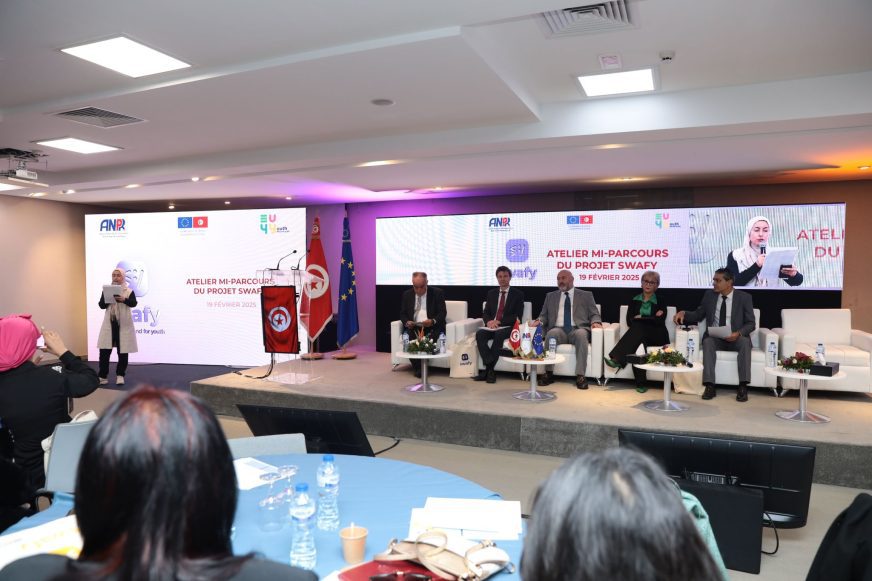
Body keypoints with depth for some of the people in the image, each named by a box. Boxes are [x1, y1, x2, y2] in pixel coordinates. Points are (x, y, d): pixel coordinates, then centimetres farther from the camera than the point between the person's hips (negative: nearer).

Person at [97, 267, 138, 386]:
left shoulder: (129, 291, 1)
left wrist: (124, 300, -36)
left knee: (123, 351, 3)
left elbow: (134, 303, -16)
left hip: (124, 324, -2)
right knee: (104, 350, -1)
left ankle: (120, 375, 13)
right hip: (109, 324, 2)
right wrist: (107, 299, -20)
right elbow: (101, 305, 1)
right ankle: (102, 376, 6)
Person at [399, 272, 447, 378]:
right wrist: (407, 322, -11)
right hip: (413, 327, 2)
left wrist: (433, 321, -23)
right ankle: (417, 367, -15)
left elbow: (443, 313, -3)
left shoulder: (437, 293, 2)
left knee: (431, 338, -33)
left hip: (432, 327, -2)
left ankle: (423, 366, -13)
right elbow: (402, 313, 13)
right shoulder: (407, 295, 11)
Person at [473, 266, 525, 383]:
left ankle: (488, 369, -30)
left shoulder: (518, 294, 5)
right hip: (491, 326, 4)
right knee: (479, 334, -29)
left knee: (499, 334, -37)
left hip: (507, 327, -4)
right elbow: (486, 312, 13)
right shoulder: (491, 293, 18)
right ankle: (491, 369, -33)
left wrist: (499, 322, -16)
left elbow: (517, 316, -4)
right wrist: (489, 321, -11)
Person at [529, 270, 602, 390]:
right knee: (551, 333, -34)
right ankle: (548, 373, -28)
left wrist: (596, 322, -11)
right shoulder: (551, 296, 23)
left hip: (577, 329, -1)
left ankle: (580, 375, -35)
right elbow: (544, 315, 20)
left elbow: (594, 314, 12)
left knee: (581, 334, -37)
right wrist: (539, 321, -3)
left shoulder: (586, 295, 18)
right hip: (559, 330, 1)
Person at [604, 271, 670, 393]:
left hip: (656, 337, -2)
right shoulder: (635, 300, 15)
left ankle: (618, 359, -44)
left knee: (638, 327, -35)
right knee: (639, 344, -37)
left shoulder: (660, 301, 8)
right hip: (638, 335, 2)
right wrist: (650, 318, -6)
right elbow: (629, 321, 2)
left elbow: (659, 322, -8)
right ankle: (640, 383, -38)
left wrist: (641, 318, -6)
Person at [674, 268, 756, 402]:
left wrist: (738, 333, -23)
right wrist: (683, 313, -9)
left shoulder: (744, 297, -1)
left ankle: (743, 387, -32)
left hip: (735, 338, -1)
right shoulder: (709, 295, 7)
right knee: (707, 341, -32)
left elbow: (751, 323, -2)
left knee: (745, 341, -34)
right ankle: (710, 386, -37)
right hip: (715, 338, 2)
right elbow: (697, 315, 13)